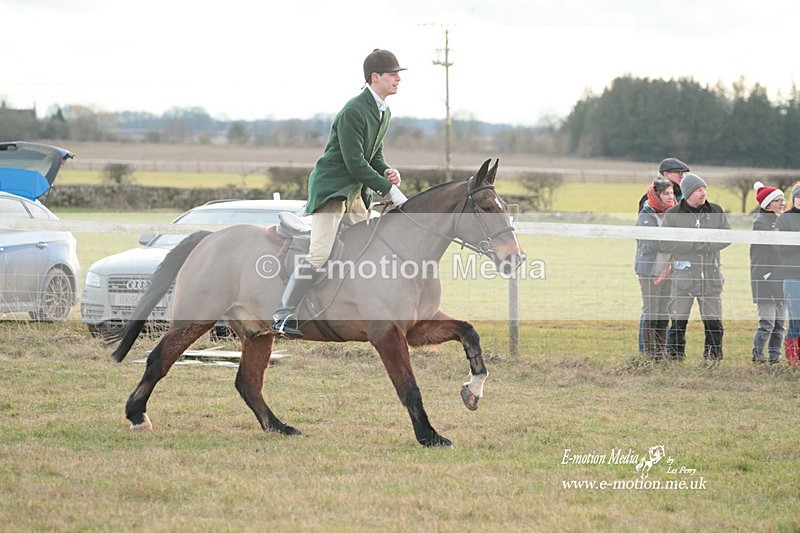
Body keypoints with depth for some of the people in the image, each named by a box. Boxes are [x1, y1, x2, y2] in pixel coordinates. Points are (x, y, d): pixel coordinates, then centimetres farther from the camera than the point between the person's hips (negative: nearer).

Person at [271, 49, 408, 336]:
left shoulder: (383, 113, 10)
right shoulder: (353, 112, -20)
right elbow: (355, 162, -22)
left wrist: (387, 171, -2)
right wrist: (389, 189, -19)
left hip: (355, 191, 10)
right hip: (330, 188, -10)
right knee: (320, 254, -18)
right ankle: (283, 317, -15)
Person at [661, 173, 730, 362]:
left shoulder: (716, 211, 8)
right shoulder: (672, 215, 1)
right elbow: (666, 244, -7)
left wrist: (707, 246, -10)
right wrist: (693, 245, -14)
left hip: (711, 275, 2)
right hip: (683, 275, -2)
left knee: (714, 321, 4)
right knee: (678, 321, -2)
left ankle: (714, 354, 14)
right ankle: (675, 355, 6)